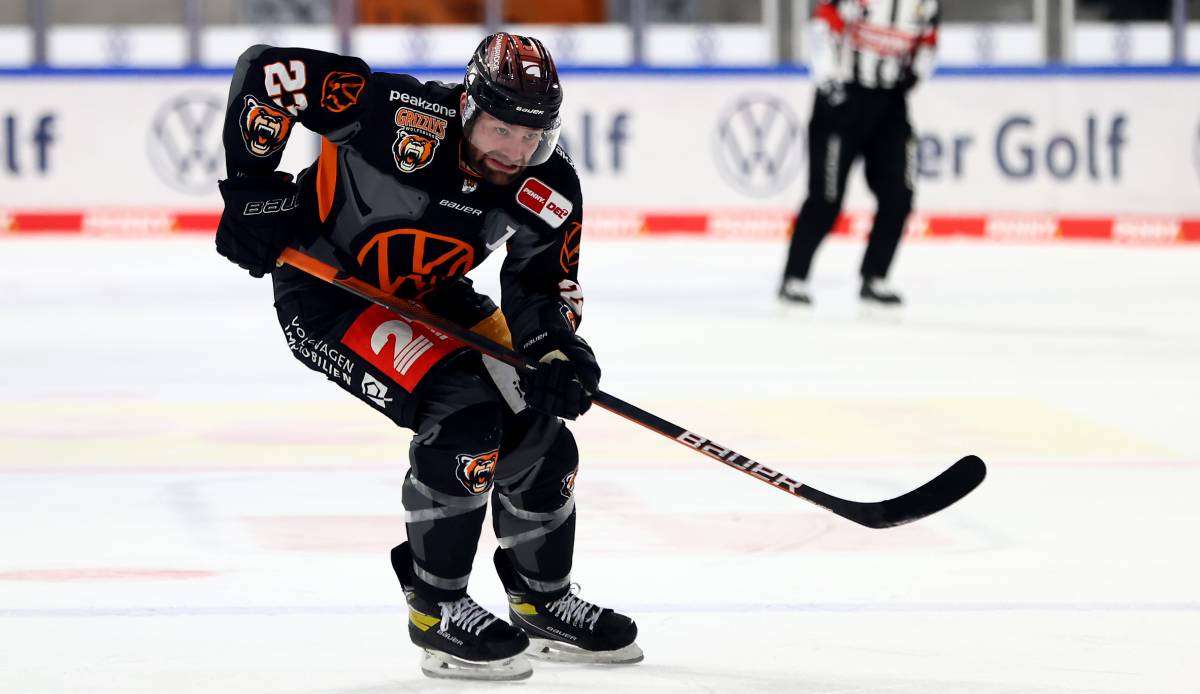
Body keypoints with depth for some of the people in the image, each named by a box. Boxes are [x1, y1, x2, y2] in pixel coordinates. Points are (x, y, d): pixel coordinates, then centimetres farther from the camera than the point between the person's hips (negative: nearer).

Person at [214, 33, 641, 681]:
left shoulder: (550, 188, -15)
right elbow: (266, 70, -28)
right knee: (463, 408, -25)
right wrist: (252, 190, -25)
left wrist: (557, 349, -25)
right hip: (325, 290, -7)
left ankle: (545, 604, 23)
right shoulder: (408, 115, -33)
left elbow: (544, 282, -4)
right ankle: (435, 611, -12)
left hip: (429, 298, 7)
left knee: (536, 423, 1)